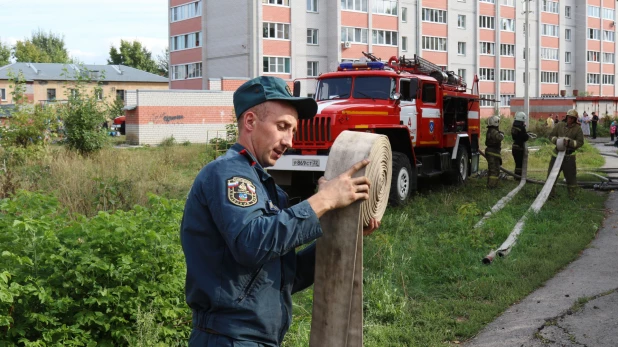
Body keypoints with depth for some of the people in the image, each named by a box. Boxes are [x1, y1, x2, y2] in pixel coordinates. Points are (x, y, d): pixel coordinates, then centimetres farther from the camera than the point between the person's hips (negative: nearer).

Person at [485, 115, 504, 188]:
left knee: (491, 169, 19)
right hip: (493, 153, -11)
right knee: (495, 169, -8)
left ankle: (490, 183, 27)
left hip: (490, 152, 11)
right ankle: (492, 185, -8)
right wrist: (501, 134, -17)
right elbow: (499, 138, -38)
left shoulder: (490, 131, 14)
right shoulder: (494, 132, -19)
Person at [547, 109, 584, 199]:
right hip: (557, 154, 2)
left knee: (571, 176, 6)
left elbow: (580, 142, -9)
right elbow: (551, 135, 6)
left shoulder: (577, 129, -6)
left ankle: (572, 195, 20)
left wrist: (569, 142, -24)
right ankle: (550, 193, 18)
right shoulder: (560, 126, 2)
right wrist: (556, 140, -15)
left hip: (569, 156, -2)